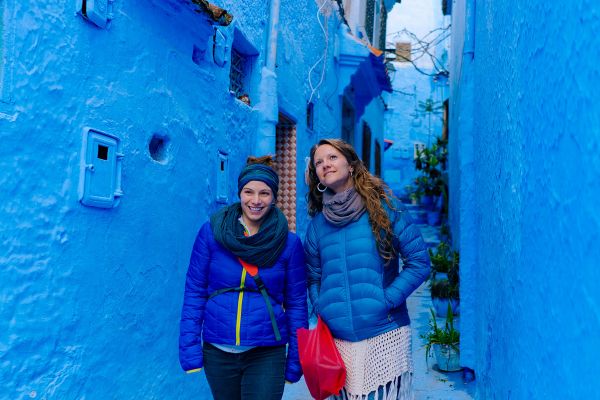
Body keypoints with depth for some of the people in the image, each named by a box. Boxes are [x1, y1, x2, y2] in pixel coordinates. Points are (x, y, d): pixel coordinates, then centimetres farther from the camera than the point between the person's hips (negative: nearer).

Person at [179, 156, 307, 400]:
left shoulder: (289, 243, -6)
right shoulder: (210, 232, -5)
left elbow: (296, 304, 0)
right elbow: (194, 293, -2)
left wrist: (295, 362, 1)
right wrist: (190, 350, -6)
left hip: (267, 354, -1)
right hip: (217, 352, 2)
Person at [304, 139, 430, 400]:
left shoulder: (383, 207, -2)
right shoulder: (317, 223, 8)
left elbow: (419, 262, -4)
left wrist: (386, 301, -12)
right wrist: (321, 310, -1)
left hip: (385, 335, -3)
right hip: (337, 340, 3)